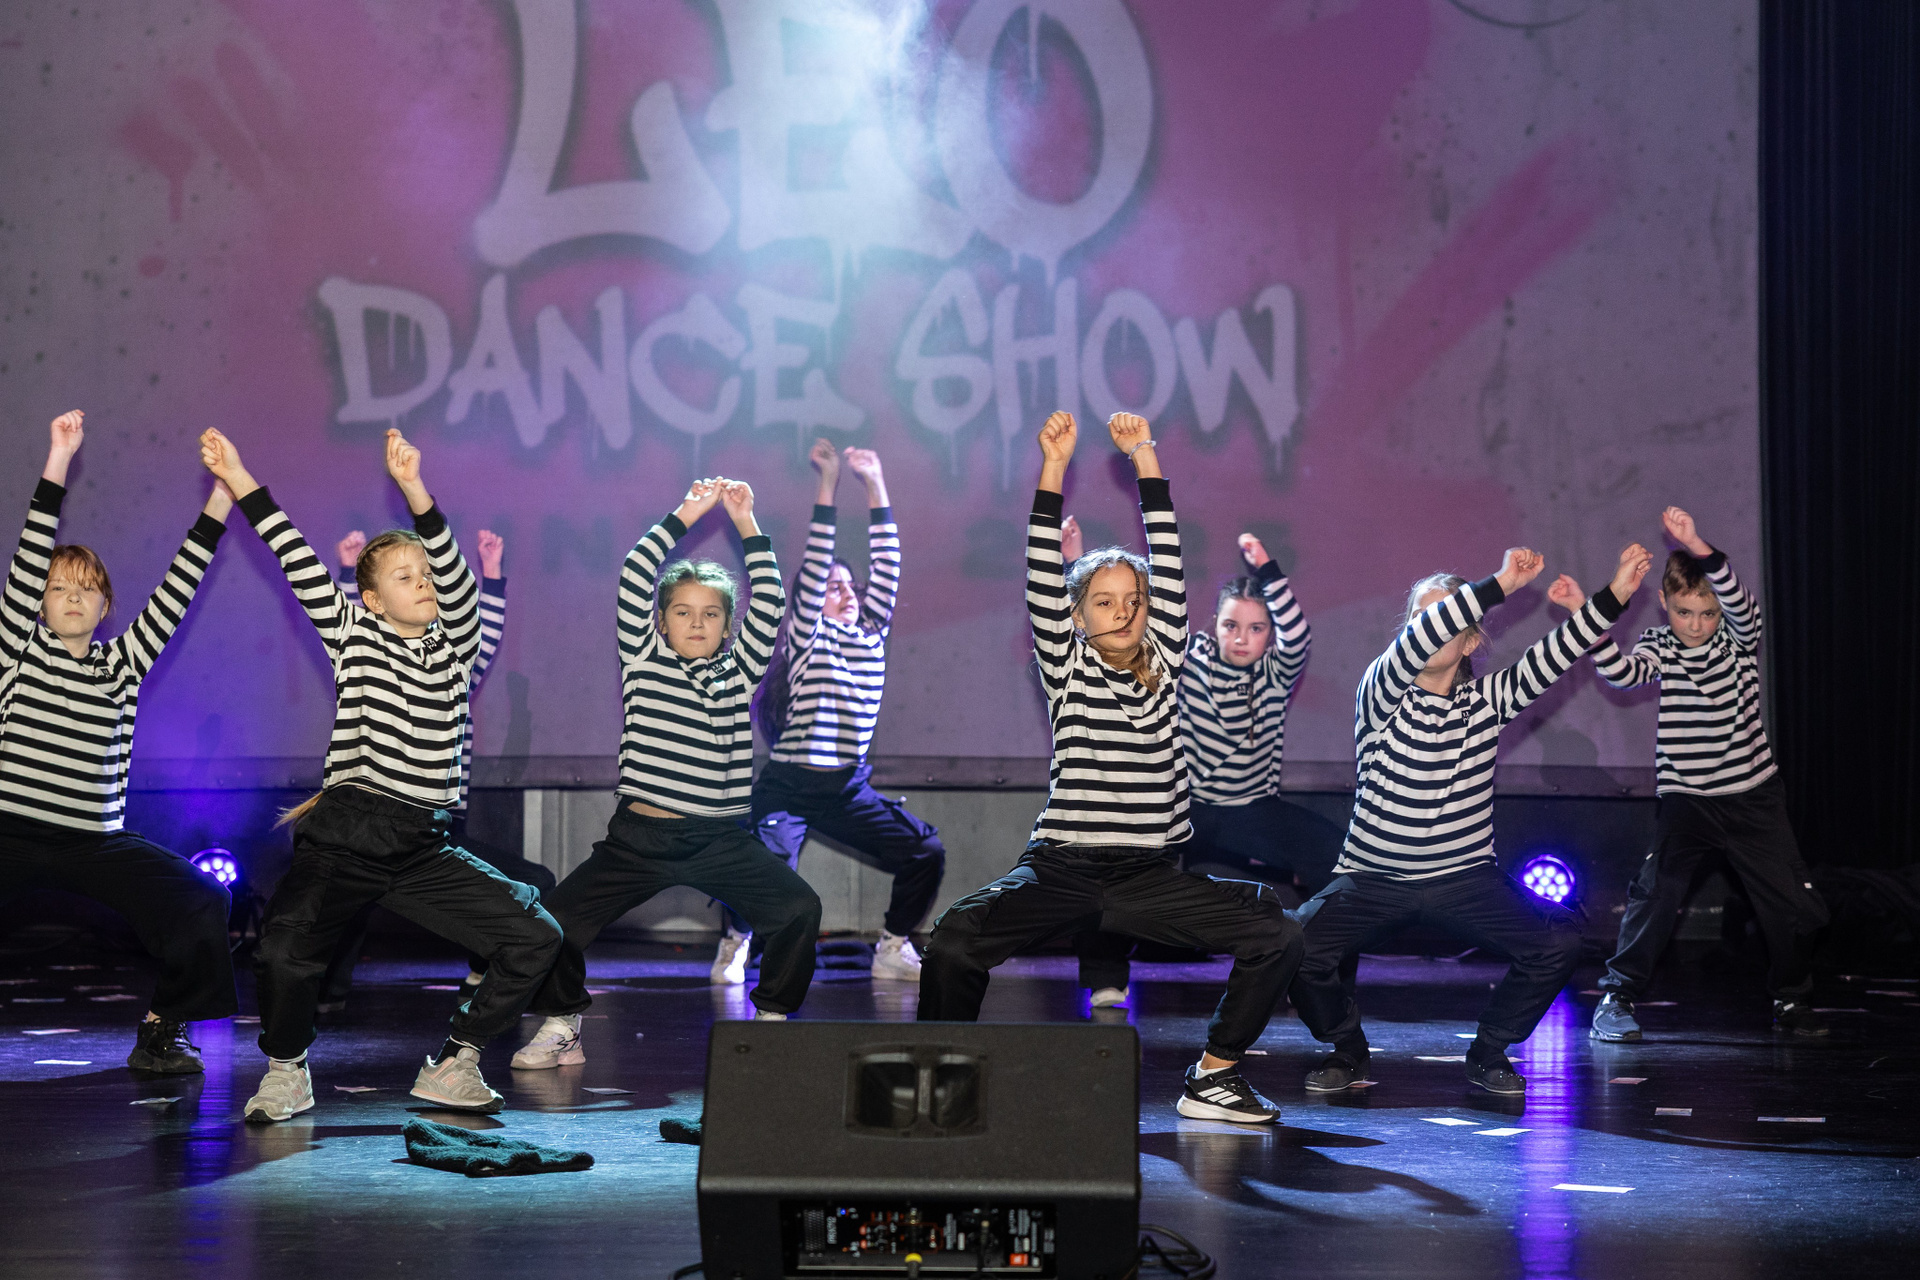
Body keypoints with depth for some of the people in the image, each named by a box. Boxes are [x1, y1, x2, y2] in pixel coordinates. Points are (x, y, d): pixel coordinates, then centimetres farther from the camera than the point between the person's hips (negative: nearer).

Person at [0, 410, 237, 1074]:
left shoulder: (125, 663, 10)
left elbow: (173, 594, 4)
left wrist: (218, 505, -4)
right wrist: (58, 463, -13)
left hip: (97, 844, 3)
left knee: (203, 901, -13)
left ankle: (160, 1031, 6)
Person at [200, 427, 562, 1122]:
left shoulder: (457, 643, 11)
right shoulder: (354, 635, 7)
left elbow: (454, 573, -4)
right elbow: (300, 567, 1)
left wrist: (415, 490, -18)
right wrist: (239, 480, -5)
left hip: (422, 848, 3)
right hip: (345, 836, -3)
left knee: (535, 938, -6)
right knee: (285, 949, -26)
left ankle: (452, 1065, 10)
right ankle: (286, 1071, 3)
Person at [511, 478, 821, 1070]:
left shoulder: (738, 670, 10)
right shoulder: (643, 661, 6)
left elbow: (768, 601, 1)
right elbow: (633, 581, -3)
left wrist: (747, 523, -2)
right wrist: (683, 517, -4)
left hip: (719, 840, 1)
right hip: (640, 836, -1)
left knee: (800, 909, -13)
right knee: (555, 920, -10)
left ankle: (773, 1015, 8)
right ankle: (561, 1023, 14)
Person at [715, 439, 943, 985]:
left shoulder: (871, 634, 10)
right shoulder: (807, 638, -3)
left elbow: (887, 569, 5)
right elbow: (814, 567, -12)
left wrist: (876, 484, 1)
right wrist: (828, 484, -13)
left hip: (849, 788, 5)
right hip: (789, 785, -5)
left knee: (926, 853, -4)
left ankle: (892, 949, 14)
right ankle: (735, 942, 6)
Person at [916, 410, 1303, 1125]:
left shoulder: (1164, 662, 9)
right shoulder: (1065, 665, 5)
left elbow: (1168, 569, 3)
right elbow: (1042, 579, -4)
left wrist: (1146, 460, -1)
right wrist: (1054, 467, -9)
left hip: (1148, 878, 3)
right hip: (1061, 872, -3)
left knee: (1278, 936, -12)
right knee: (953, 943, -26)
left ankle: (1213, 1077, 3)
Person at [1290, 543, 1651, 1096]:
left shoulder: (1488, 699, 0)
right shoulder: (1382, 690, -11)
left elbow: (1552, 657, -10)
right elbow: (1417, 641, -30)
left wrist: (1613, 596, -22)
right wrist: (1500, 583, -36)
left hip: (1465, 879, 3)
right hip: (1374, 878, -2)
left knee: (1558, 944, -17)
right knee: (1298, 947, -26)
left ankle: (1489, 1051, 10)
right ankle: (1347, 1049, 6)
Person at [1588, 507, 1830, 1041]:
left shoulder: (1740, 637, -3)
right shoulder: (1659, 646, -2)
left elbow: (1739, 602, -25)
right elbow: (1622, 671, -23)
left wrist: (1698, 549, -41)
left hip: (1753, 796, 1)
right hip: (1684, 797, -1)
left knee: (1795, 905, 4)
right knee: (1654, 896, -14)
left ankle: (1791, 1000, 26)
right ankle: (1617, 996, 0)